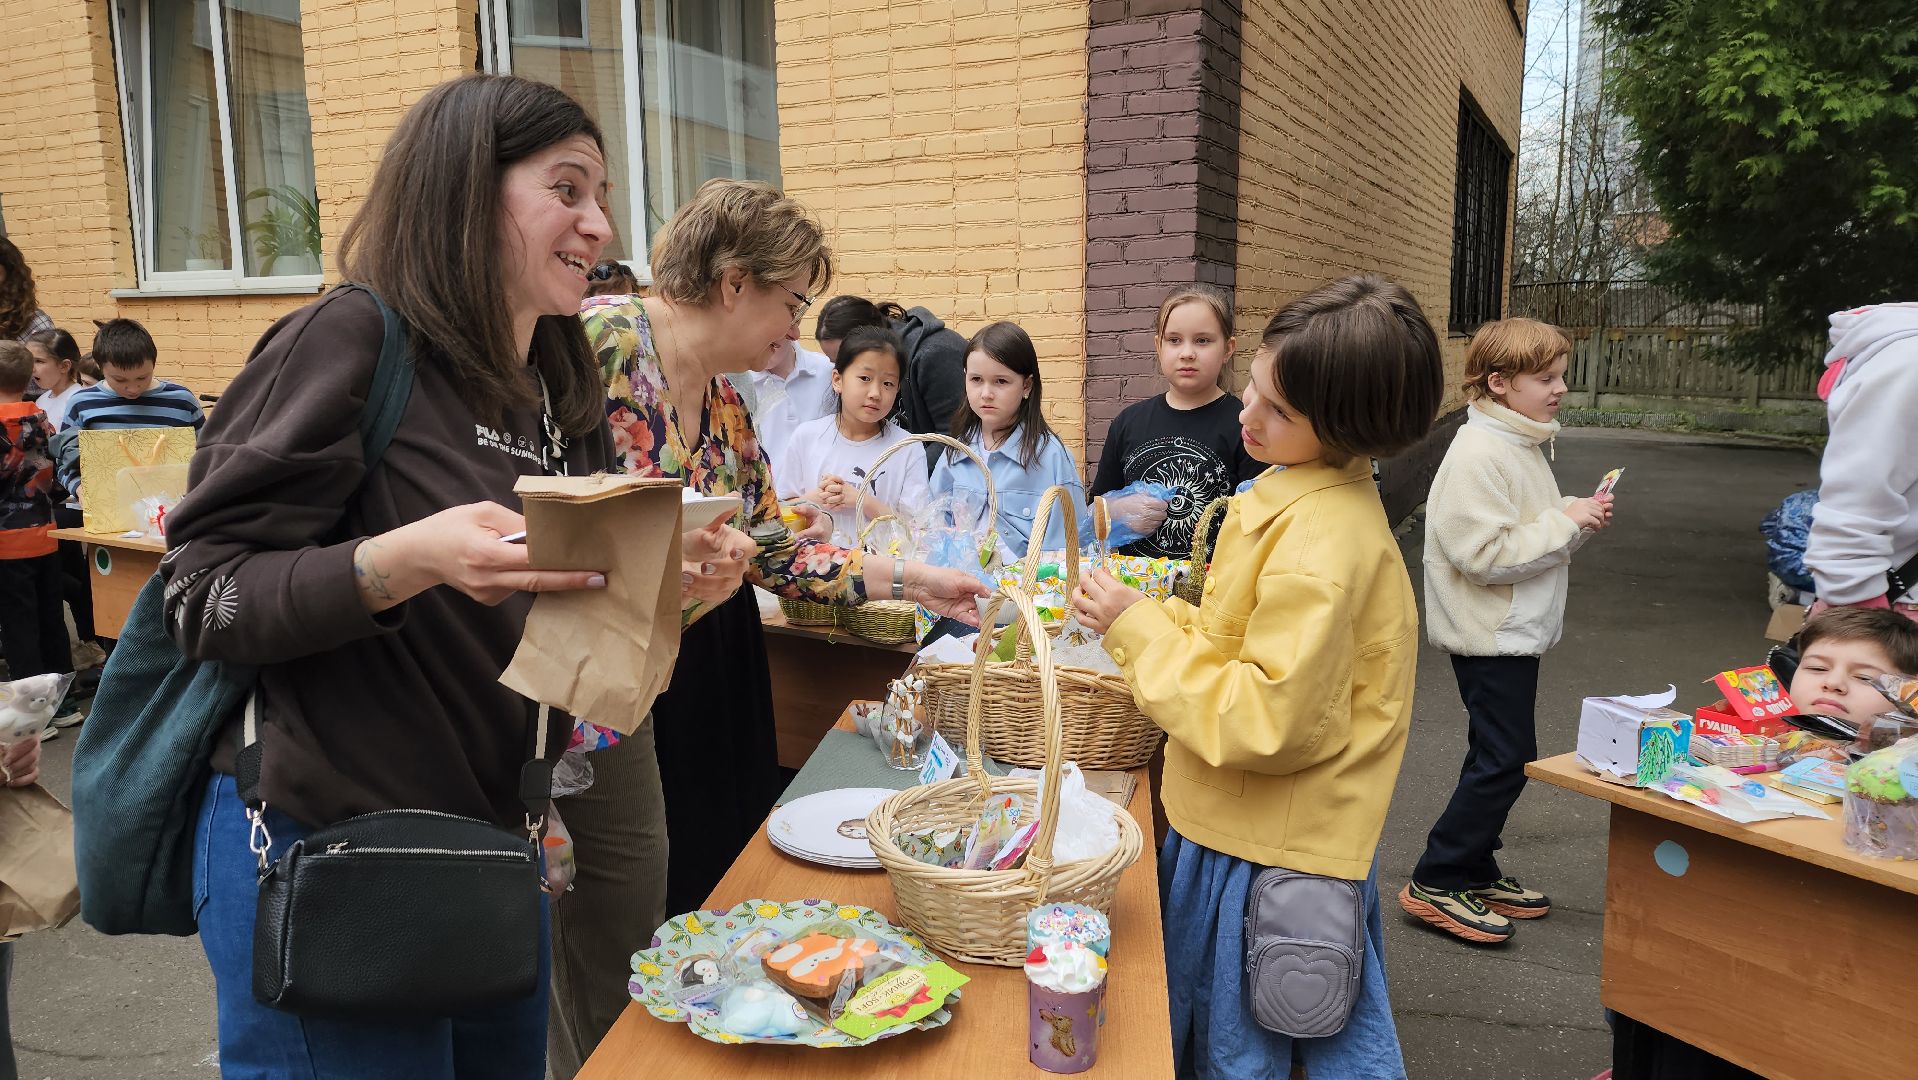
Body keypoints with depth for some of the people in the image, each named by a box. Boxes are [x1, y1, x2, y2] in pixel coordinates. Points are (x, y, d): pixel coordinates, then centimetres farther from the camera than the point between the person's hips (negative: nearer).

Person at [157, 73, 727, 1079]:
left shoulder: (563, 396, 8)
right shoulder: (354, 339, -13)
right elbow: (200, 596, -15)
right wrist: (404, 562, -31)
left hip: (496, 847, 7)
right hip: (320, 847, -7)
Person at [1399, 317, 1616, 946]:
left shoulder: (1523, 446, 12)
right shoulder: (1479, 454, -20)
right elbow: (1486, 553, -26)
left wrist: (1579, 521, 2)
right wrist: (1567, 522, -19)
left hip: (1516, 631, 10)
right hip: (1490, 635, -10)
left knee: (1501, 757, 16)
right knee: (1506, 759, -6)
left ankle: (1475, 874, 28)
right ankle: (1436, 882, 4)